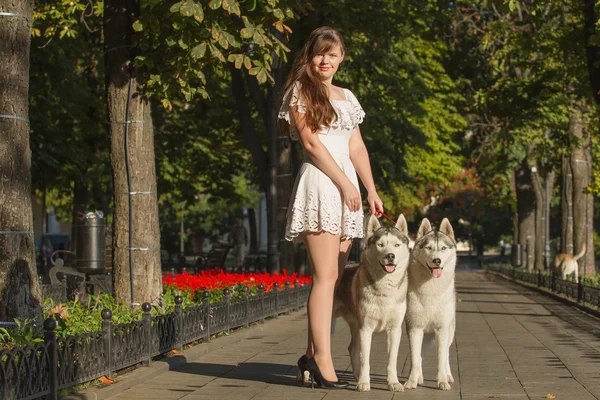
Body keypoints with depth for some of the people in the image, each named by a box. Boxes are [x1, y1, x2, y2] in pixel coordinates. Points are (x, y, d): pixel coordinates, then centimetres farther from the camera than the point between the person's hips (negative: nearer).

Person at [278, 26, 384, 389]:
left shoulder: (347, 97, 20)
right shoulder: (301, 91, 0)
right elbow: (311, 142, -8)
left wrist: (371, 190, 12)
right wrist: (344, 182, -11)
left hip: (347, 185, 7)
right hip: (319, 182, -7)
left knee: (334, 277, 5)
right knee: (326, 275, -14)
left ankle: (313, 354, 10)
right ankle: (323, 360, -17)